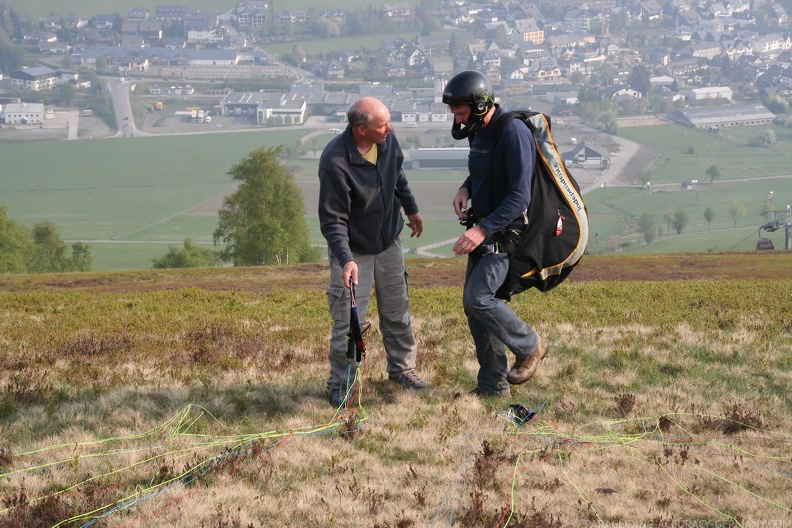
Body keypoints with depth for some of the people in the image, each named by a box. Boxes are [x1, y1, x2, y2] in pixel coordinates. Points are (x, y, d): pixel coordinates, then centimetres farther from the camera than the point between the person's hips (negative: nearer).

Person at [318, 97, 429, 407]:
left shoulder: (387, 141, -10)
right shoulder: (335, 162, -31)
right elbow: (332, 219, -28)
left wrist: (410, 209, 25)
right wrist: (346, 259, -37)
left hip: (389, 242, 6)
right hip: (353, 251, -6)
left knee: (397, 311, 17)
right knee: (348, 321, -3)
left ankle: (402, 368, 34)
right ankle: (340, 384, 12)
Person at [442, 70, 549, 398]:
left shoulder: (512, 132, -21)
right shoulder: (478, 132, 7)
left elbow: (520, 196, -26)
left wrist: (483, 229, -32)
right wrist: (465, 189, 5)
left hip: (509, 231, -9)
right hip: (484, 228, 9)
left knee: (478, 299, -18)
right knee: (474, 303, 6)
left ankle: (530, 346, 5)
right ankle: (492, 385, 15)